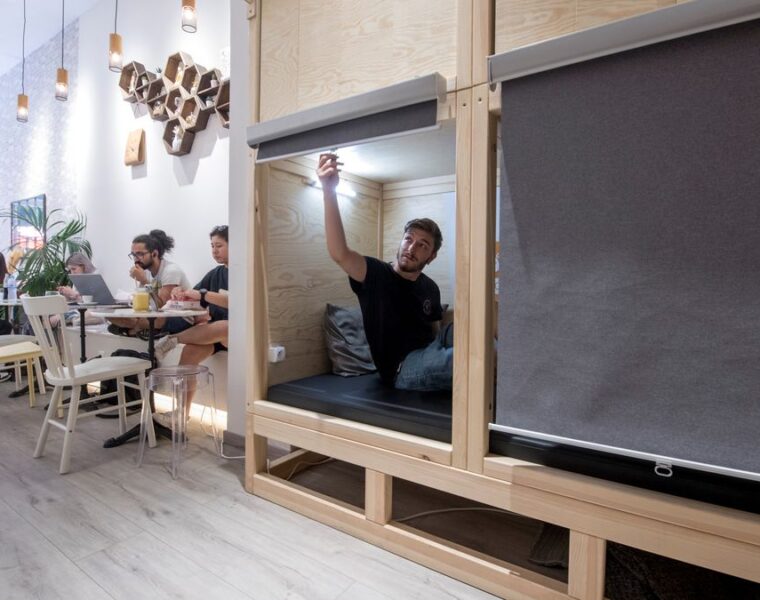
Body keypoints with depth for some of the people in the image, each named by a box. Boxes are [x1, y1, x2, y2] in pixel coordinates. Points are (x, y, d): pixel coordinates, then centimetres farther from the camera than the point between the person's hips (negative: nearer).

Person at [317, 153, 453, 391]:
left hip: (430, 354, 7)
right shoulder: (376, 274, -8)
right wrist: (329, 191, -40)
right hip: (403, 368, -7)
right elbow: (339, 253, -29)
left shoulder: (430, 288, 11)